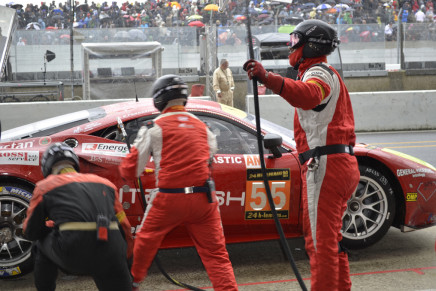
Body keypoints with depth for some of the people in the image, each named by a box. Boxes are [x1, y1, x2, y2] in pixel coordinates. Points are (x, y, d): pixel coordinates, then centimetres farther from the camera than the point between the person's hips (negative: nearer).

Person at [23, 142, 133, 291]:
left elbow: (31, 232, 21)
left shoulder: (45, 185, 17)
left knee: (42, 244, 29)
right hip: (110, 256, 2)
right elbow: (125, 228, 23)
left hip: (72, 255, -1)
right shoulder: (106, 183, 25)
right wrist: (126, 259, 34)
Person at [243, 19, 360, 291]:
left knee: (321, 240, -9)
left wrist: (268, 78, -49)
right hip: (343, 164, 11)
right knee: (331, 237, 20)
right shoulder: (329, 75, 26)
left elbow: (308, 95, -35)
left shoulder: (319, 73, -9)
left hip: (325, 166, -11)